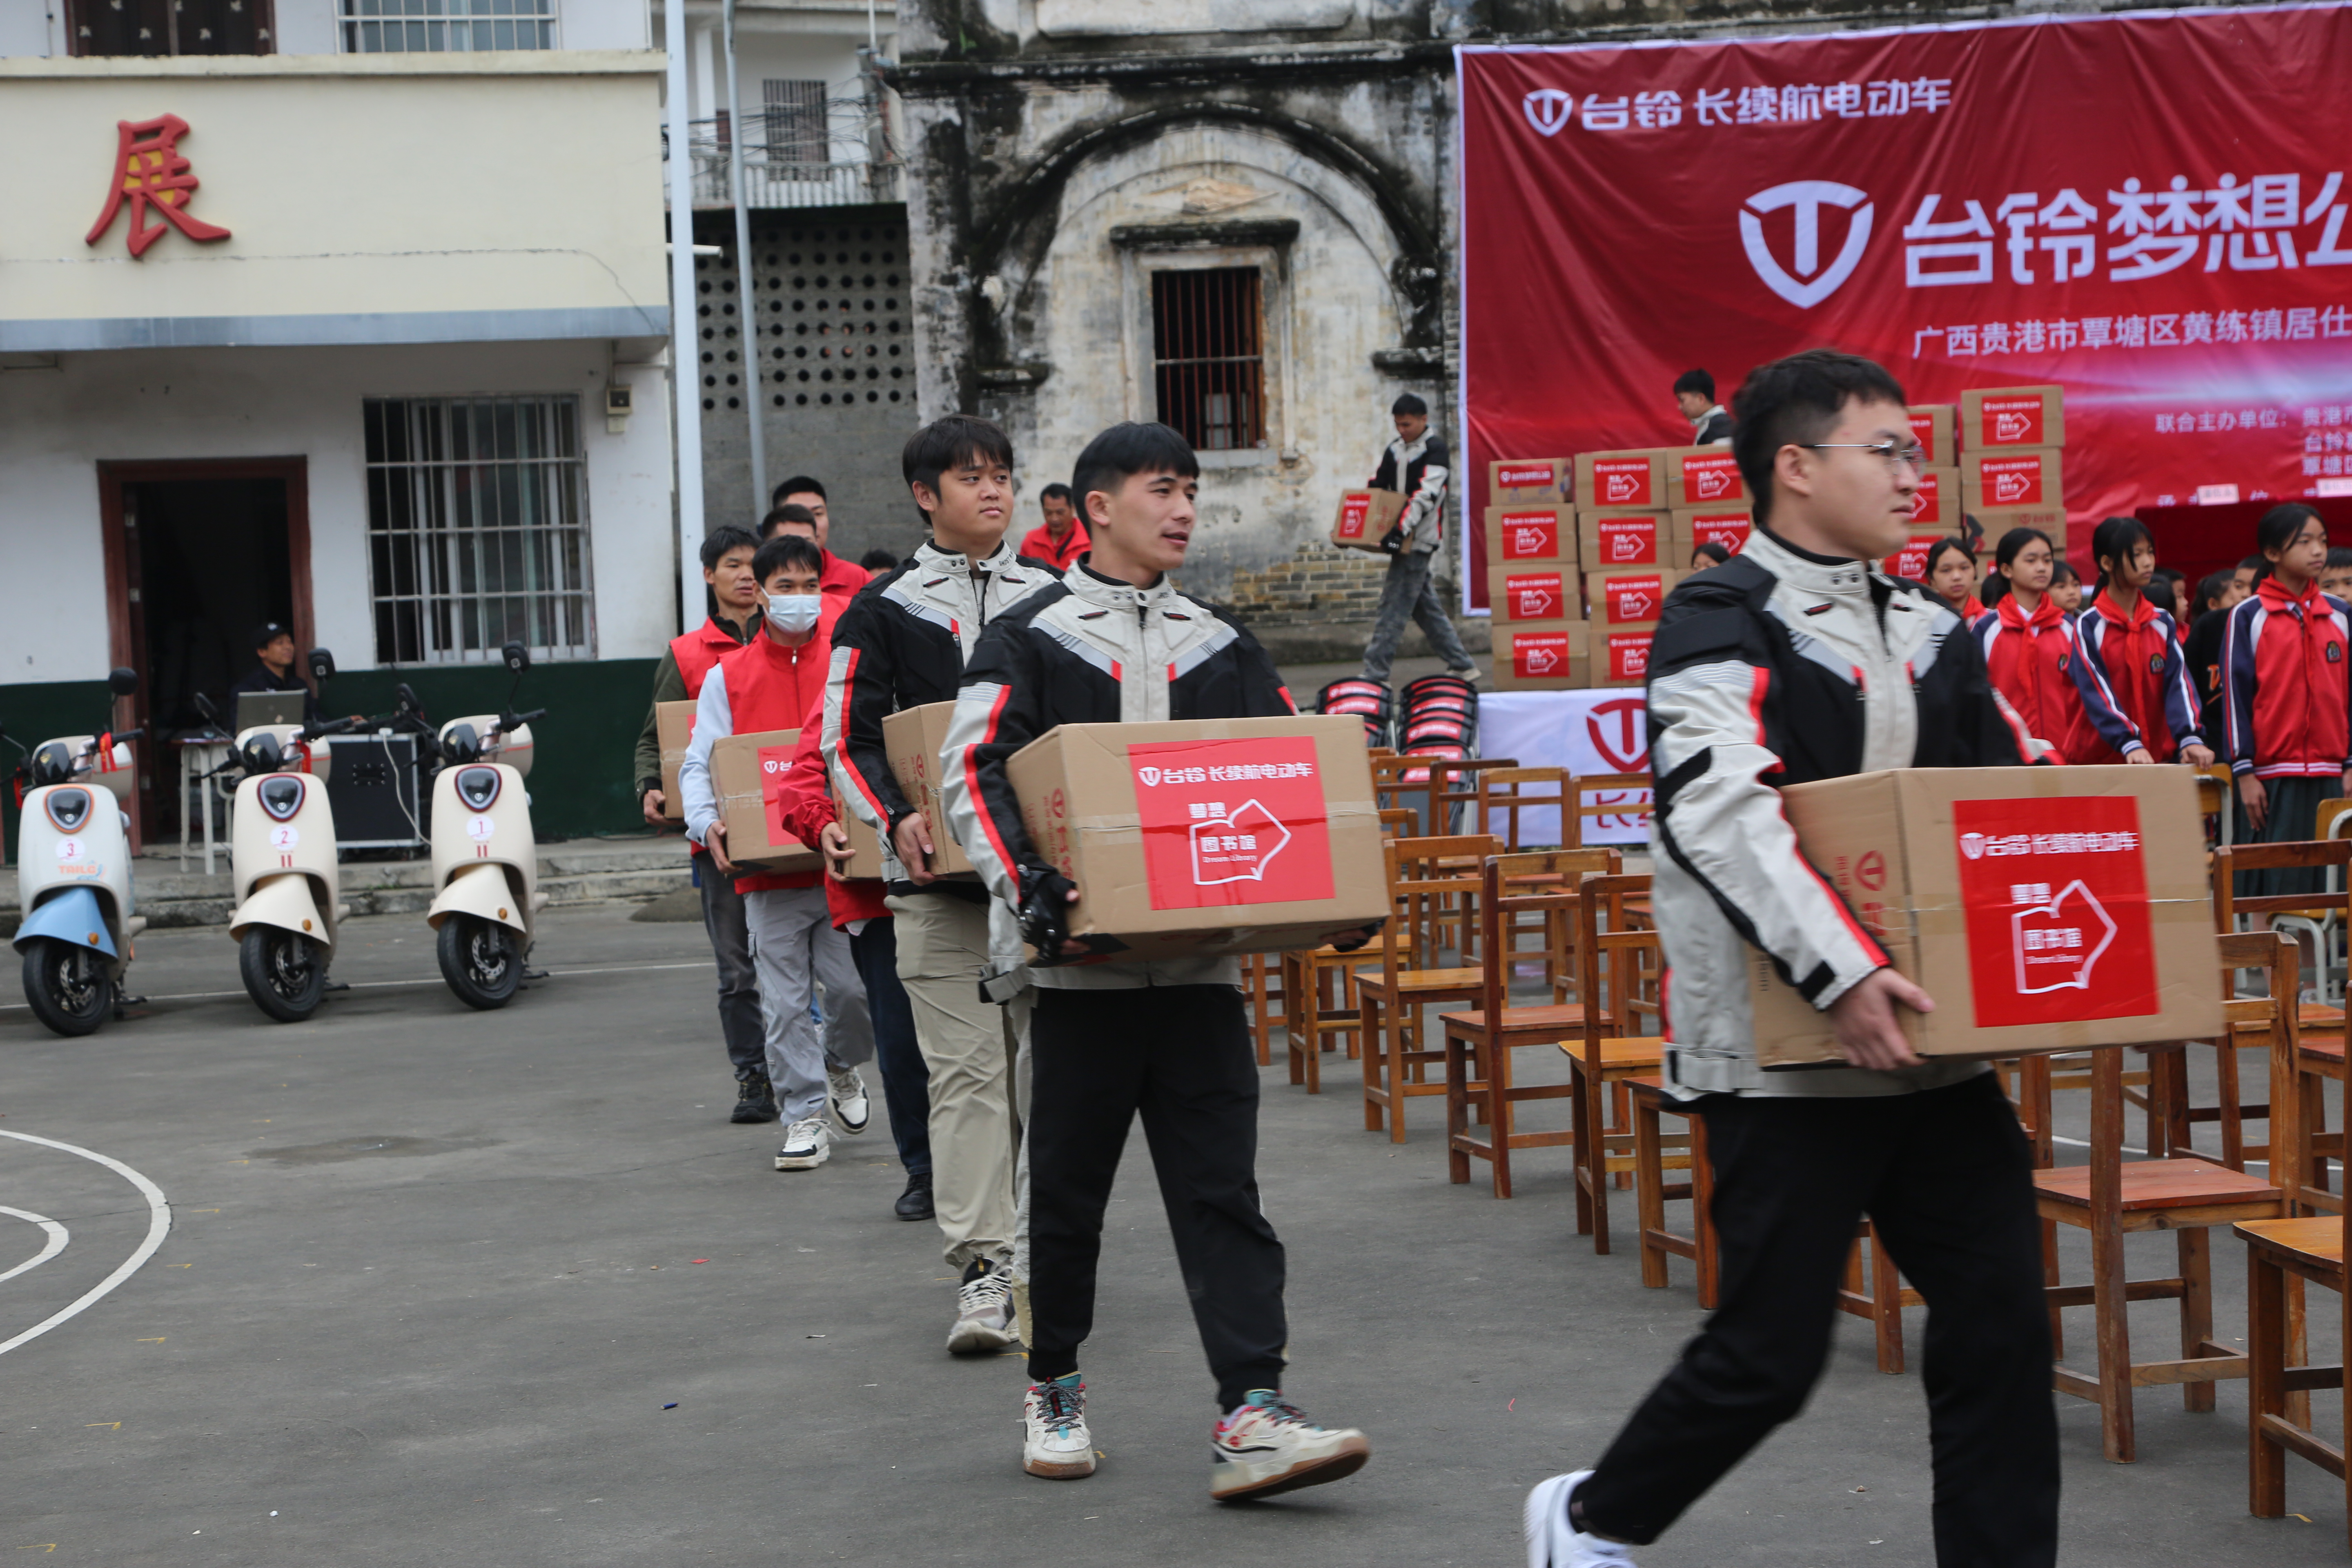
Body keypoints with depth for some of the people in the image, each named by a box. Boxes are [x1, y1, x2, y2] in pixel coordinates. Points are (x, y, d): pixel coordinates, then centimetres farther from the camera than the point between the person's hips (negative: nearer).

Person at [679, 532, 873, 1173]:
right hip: (768, 869, 0)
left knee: (855, 986, -4)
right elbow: (699, 764, 4)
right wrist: (707, 823, -14)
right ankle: (805, 1115, 10)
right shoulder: (727, 677, 7)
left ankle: (841, 1065, 27)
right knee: (784, 1002, 1)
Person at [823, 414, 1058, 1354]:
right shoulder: (885, 610, 5)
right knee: (964, 1069, -6)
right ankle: (982, 1268, -6)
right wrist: (896, 818, -15)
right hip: (939, 875, -2)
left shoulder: (1055, 600, 13)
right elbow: (847, 740, 2)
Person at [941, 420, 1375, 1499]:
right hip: (1083, 963, -3)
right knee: (1066, 1186, 7)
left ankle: (1251, 1416, -9)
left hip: (1202, 958, 3)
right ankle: (1052, 1389, 25)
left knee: (1222, 1188, -4)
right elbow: (968, 771, -8)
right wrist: (1025, 884, -22)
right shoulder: (1032, 639, 2)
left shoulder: (1221, 648, 14)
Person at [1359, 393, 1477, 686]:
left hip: (1419, 538, -9)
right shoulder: (1395, 450, 15)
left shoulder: (1435, 450, -9)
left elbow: (1425, 495, -20)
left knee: (1394, 605, -11)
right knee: (1425, 605, 11)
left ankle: (1375, 673, -12)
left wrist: (1401, 530, -29)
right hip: (1405, 538, 9)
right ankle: (1461, 665, 18)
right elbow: (1375, 489, 17)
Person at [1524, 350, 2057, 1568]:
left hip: (1933, 1046, 7)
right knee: (1769, 1355, 1)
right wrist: (1840, 975, -31)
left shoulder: (1933, 635, 14)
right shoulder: (1720, 627, -10)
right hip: (1784, 1055, -7)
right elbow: (1723, 813, -23)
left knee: (2002, 1327, 3)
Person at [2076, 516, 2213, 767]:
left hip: (2162, 756, 4)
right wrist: (2129, 744, -29)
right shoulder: (2088, 626, -5)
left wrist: (2190, 738, -20)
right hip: (2105, 760, -4)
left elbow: (2179, 682, -3)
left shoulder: (2164, 623, 9)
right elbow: (2096, 693, -15)